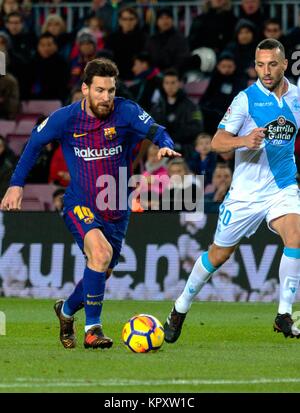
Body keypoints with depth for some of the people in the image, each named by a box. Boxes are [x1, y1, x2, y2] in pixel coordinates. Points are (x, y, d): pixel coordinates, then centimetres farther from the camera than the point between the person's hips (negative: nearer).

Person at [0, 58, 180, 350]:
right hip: (80, 205, -3)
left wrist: (166, 146, -45)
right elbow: (35, 142, 5)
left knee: (102, 271, 15)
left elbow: (156, 131, -22)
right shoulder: (66, 118, -10)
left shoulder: (126, 112, -11)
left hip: (116, 210, 3)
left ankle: (67, 310, 46)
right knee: (100, 252, -29)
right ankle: (92, 329, -19)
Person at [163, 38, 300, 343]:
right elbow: (217, 142, -19)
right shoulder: (247, 99, -12)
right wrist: (244, 140, -36)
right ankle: (180, 310, 26)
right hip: (246, 191, -3)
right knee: (219, 254, 6)